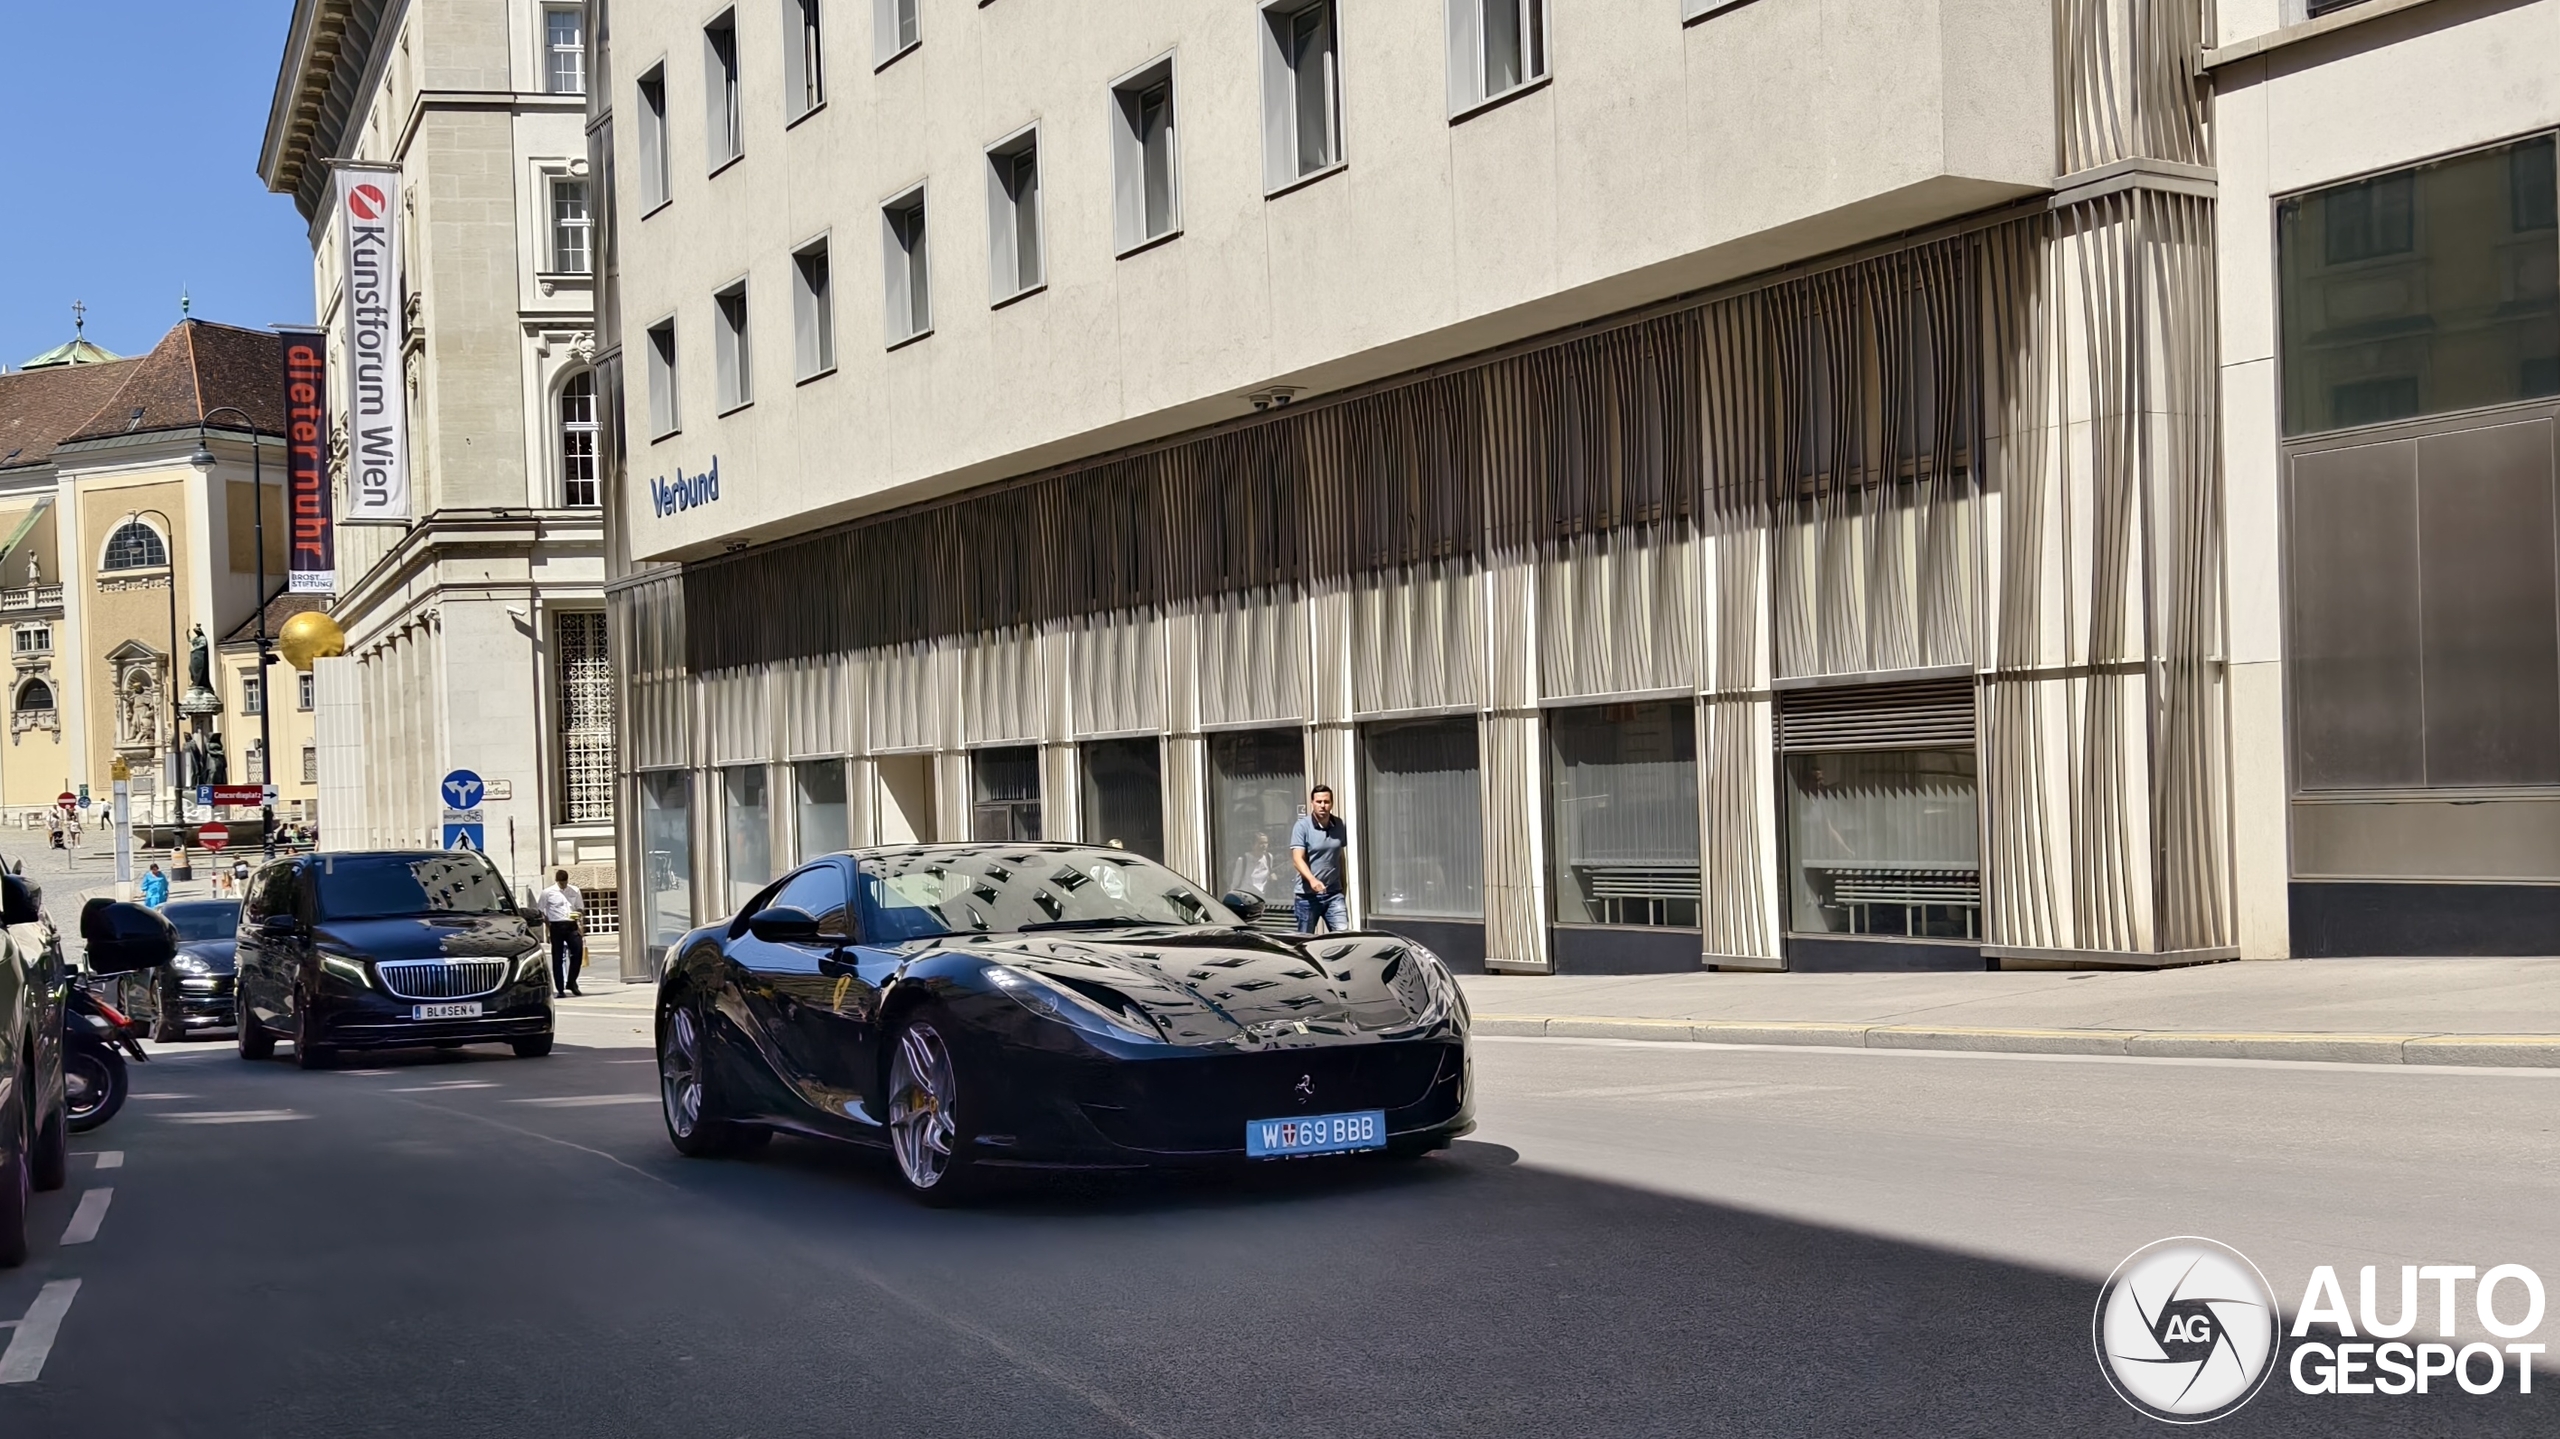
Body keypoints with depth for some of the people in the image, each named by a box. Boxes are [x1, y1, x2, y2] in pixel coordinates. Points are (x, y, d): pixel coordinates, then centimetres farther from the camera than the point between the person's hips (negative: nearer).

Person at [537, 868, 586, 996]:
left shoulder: (575, 891, 8)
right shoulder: (548, 893, 1)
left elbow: (580, 908, 15)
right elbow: (539, 910, 5)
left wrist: (579, 913, -7)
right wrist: (547, 923, -4)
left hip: (571, 925, 2)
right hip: (557, 926, -2)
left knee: (578, 951, -12)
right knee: (557, 957, 0)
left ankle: (571, 982, 4)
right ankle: (560, 989, 4)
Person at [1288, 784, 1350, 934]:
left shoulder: (1339, 826, 6)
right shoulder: (1302, 826, -8)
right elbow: (1298, 858, -17)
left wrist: (1344, 886, 15)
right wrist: (1312, 880, -33)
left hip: (1334, 893, 3)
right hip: (1308, 894, -3)